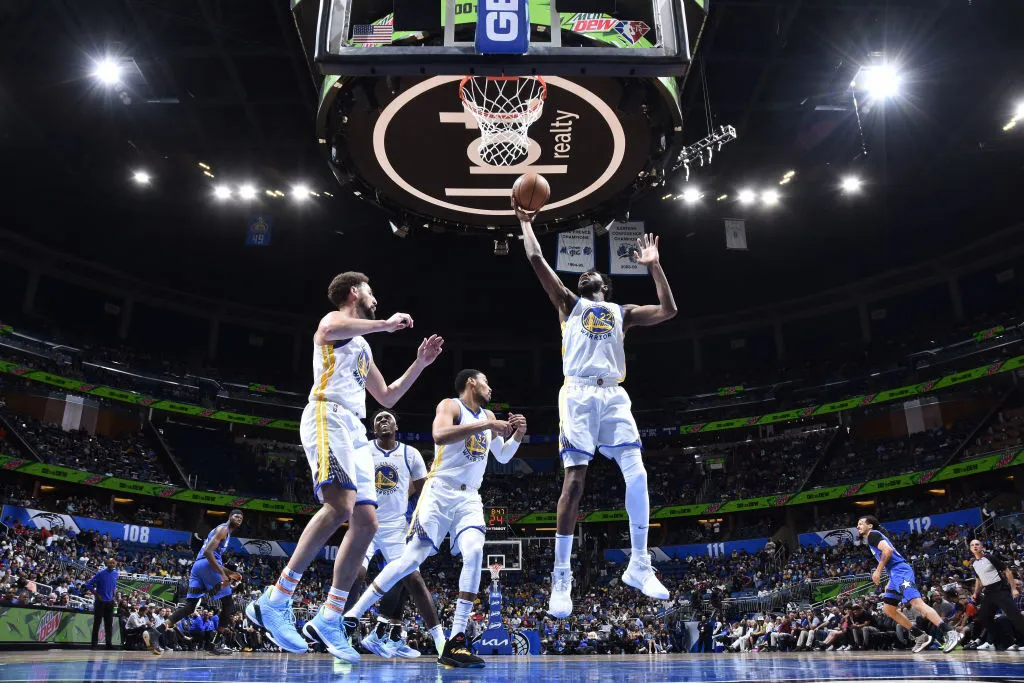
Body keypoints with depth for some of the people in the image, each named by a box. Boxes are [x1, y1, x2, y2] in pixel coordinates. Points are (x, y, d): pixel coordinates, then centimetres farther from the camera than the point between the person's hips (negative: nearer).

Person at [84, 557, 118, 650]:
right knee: (97, 623, 0)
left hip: (110, 602, 5)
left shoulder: (115, 573, 5)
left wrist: (113, 594, 9)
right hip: (100, 601, -5)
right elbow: (88, 584, -10)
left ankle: (109, 643, 12)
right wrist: (96, 594, -12)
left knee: (109, 624, 7)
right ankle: (95, 643, 7)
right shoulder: (100, 573, -12)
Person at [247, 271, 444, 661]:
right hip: (329, 417, -9)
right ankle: (274, 603, -23)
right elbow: (327, 329, -23)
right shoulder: (336, 319, 6)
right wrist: (387, 323, -14)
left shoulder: (362, 346, 31)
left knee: (366, 522, 0)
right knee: (341, 505, -28)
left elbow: (387, 397, 36)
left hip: (355, 431, 9)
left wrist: (420, 364, 29)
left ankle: (328, 621, 3)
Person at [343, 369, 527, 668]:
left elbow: (503, 457, 24)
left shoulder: (488, 416, 17)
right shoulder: (450, 405, -4)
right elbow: (440, 435, -26)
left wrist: (517, 435, 4)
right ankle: (353, 614, 10)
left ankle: (456, 642, -18)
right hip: (440, 492, -5)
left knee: (474, 554, -20)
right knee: (412, 558, -7)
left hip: (469, 498, 5)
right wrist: (486, 426, -25)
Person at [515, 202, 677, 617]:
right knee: (574, 481, -10)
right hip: (579, 394, -3)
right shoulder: (569, 304, 19)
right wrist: (525, 223, 22)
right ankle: (561, 576, -4)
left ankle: (639, 566, 1)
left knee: (637, 475, -11)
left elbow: (668, 310, 18)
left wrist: (654, 266, 19)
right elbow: (536, 259, 12)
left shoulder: (622, 312, 27)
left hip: (613, 396, 3)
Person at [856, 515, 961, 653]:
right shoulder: (873, 538, 26)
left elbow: (888, 550, -19)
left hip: (900, 572, -10)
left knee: (916, 602, -22)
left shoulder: (873, 534, -2)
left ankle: (950, 633, -27)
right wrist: (889, 584, 27)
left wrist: (878, 571, -14)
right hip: (895, 574, 10)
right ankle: (920, 636, 11)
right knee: (888, 609, 12)